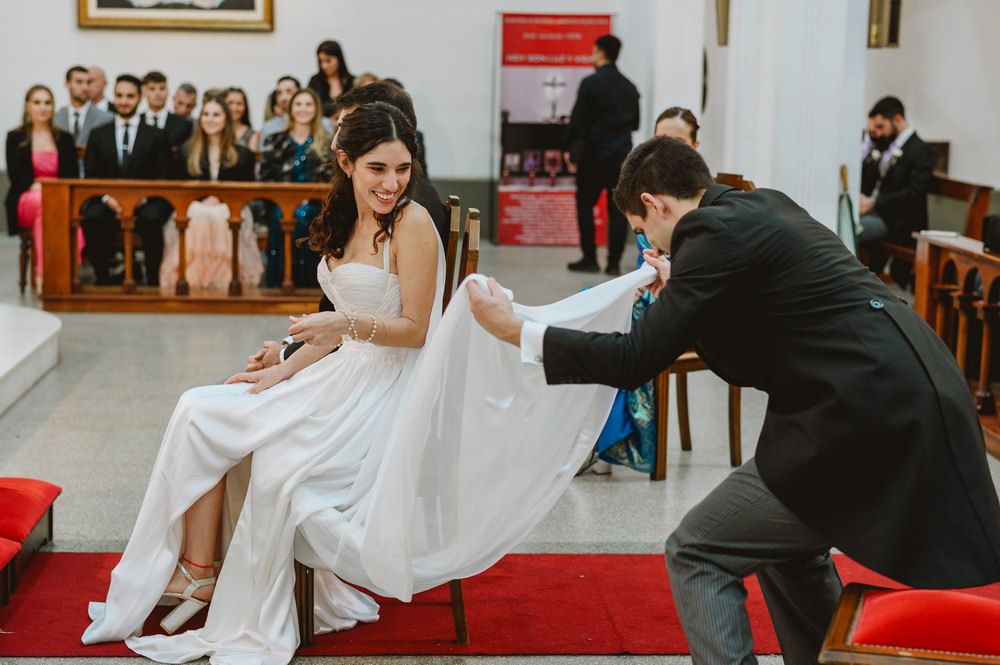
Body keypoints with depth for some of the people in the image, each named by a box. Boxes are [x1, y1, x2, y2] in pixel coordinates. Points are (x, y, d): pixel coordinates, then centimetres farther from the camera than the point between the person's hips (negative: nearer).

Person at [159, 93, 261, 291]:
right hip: (195, 209, 1)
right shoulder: (187, 152, 22)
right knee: (197, 223, -38)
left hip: (229, 210, -1)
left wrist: (220, 199, -9)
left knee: (221, 223, -40)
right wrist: (202, 200, -7)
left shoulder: (242, 155, 18)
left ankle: (222, 284, -34)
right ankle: (191, 283, -34)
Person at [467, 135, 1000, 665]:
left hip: (866, 424, -10)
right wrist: (678, 293, 21)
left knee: (695, 554, 1)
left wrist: (514, 329, -5)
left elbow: (635, 359, -12)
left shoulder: (715, 229, -9)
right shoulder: (765, 207, 18)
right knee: (785, 543, 29)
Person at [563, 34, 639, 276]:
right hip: (622, 156, 5)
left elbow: (577, 119, -10)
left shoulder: (591, 83, -9)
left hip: (593, 155, -4)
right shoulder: (629, 87, 9)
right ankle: (614, 262, 3)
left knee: (585, 204, 7)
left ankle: (589, 258, 5)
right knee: (618, 209, 5)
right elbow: (635, 123, 17)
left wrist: (567, 148, 0)